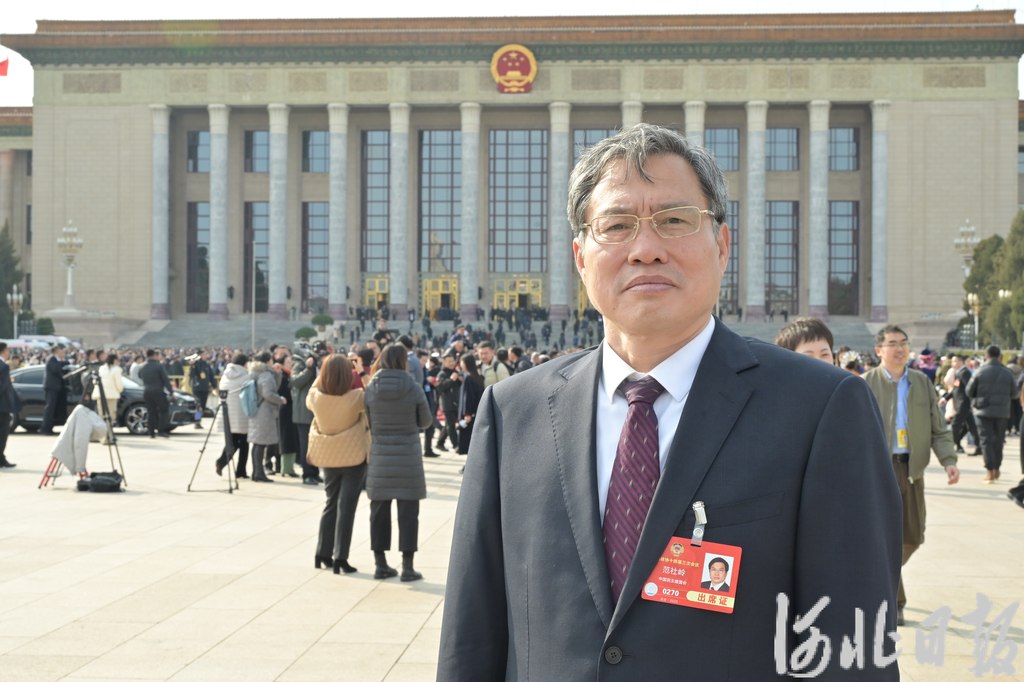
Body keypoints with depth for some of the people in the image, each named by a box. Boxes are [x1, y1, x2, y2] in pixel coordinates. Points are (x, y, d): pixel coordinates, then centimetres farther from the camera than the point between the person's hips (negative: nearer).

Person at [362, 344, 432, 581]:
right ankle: (407, 567, 6)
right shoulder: (413, 388, -10)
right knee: (408, 512, 5)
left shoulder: (370, 389, -6)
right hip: (408, 456, -2)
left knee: (379, 511, 12)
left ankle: (380, 564, 17)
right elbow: (425, 421, 0)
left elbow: (367, 422, 0)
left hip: (380, 457, 2)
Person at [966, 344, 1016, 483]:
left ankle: (990, 471, -7)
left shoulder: (980, 372, -8)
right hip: (1002, 412, 2)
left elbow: (969, 391, -2)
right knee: (998, 440, 15)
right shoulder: (1007, 373, -1)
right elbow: (1013, 394, 6)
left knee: (986, 440, 1)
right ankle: (996, 469, 22)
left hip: (983, 410, -2)